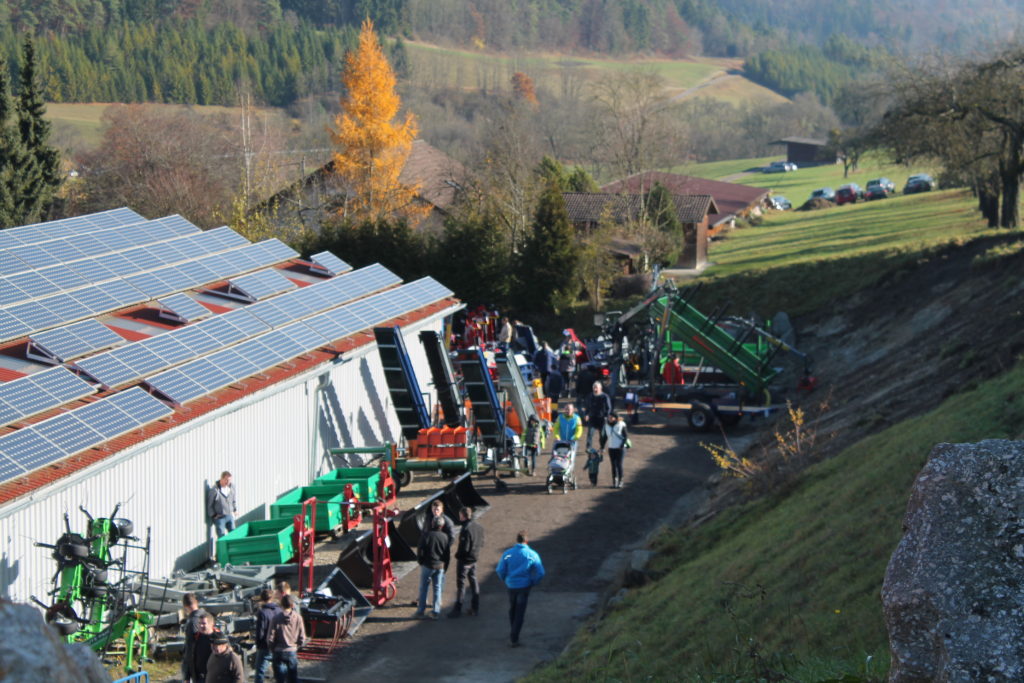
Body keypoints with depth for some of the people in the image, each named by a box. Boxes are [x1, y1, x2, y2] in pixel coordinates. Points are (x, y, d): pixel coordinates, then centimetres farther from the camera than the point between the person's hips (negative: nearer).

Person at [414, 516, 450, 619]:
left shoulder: (426, 535, -13)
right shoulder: (445, 537, -3)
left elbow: (420, 551, -10)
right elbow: (448, 553, 3)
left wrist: (420, 561, 7)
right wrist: (445, 564, 16)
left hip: (427, 565, -3)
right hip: (440, 566, 3)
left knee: (423, 588, 7)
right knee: (437, 589, 11)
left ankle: (421, 611, 8)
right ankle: (436, 611, 11)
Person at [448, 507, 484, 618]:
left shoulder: (466, 530, -24)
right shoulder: (479, 527, 1)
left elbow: (464, 548, -24)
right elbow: (481, 543, 9)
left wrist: (457, 555, -8)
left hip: (464, 560, -8)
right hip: (474, 559, 8)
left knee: (461, 584, 1)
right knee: (473, 582, 15)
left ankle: (457, 609, 6)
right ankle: (475, 608, 21)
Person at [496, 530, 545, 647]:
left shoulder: (507, 554, -5)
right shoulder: (532, 555, -8)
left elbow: (500, 570, -6)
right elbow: (540, 573, -9)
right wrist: (533, 583, 7)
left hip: (511, 586, 2)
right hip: (524, 587, -2)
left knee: (512, 610, 23)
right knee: (520, 613, 5)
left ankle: (513, 635, 34)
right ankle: (514, 638, 0)